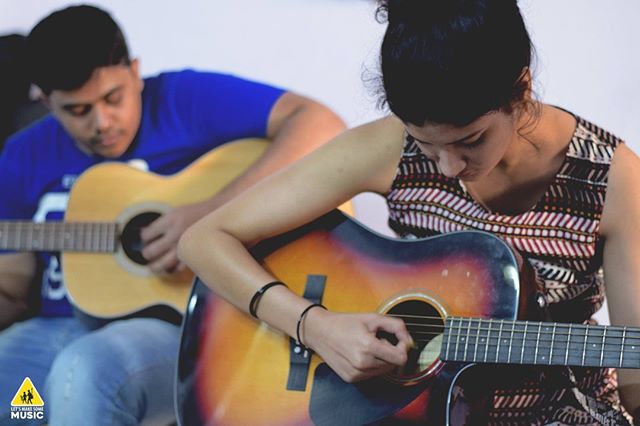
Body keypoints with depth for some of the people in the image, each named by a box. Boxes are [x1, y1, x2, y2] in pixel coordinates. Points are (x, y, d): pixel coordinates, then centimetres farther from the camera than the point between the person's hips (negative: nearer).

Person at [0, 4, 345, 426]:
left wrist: (216, 215, -23)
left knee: (84, 372, -37)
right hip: (59, 330, 5)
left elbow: (323, 127, -15)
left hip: (178, 324, -4)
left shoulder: (186, 101, -4)